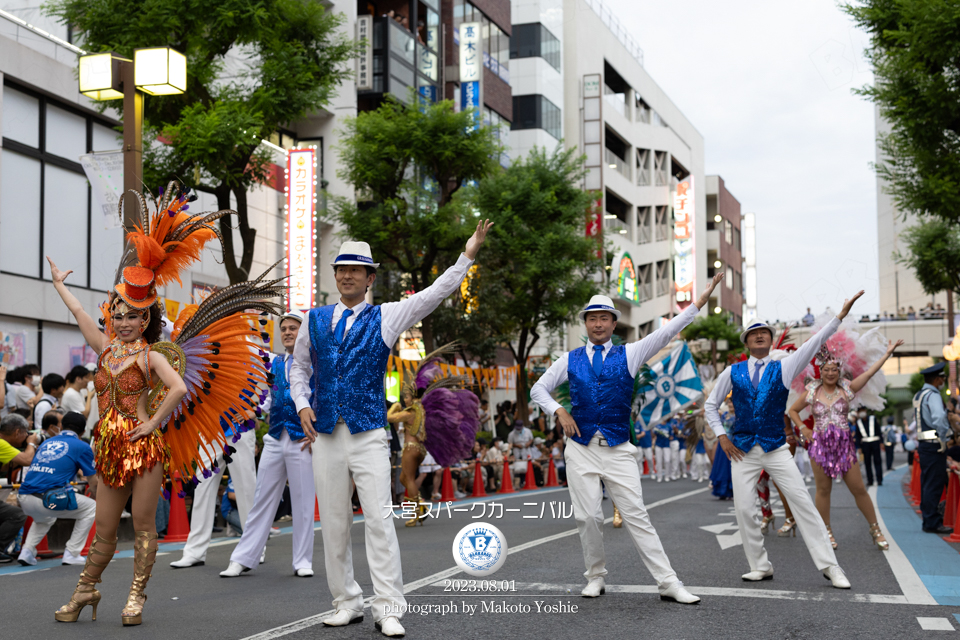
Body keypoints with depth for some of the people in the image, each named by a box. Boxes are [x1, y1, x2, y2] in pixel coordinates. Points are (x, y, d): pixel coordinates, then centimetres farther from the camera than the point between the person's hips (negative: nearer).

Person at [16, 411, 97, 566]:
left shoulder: (46, 442, 24)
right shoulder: (82, 446, 8)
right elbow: (93, 482, 13)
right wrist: (95, 496, 37)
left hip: (25, 499, 6)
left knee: (45, 517, 39)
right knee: (91, 508, 18)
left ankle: (27, 551, 18)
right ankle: (71, 554, 13)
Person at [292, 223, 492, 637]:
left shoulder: (385, 318, 5)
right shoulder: (316, 319, 12)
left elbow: (435, 294, -1)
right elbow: (299, 365, 22)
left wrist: (468, 256, -10)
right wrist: (302, 404, 5)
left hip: (368, 433, -3)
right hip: (325, 434, 3)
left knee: (379, 520, -9)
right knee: (333, 523, 6)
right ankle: (347, 603, 18)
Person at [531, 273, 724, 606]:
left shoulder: (629, 354, 6)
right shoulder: (570, 360, 9)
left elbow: (667, 331, -1)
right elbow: (538, 389, 14)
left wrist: (701, 300, -9)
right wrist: (559, 411, -4)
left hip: (618, 450, -1)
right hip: (581, 447, 1)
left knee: (636, 515, -4)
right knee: (588, 517, 1)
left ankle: (668, 583, -3)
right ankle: (595, 576, 20)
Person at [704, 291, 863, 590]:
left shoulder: (783, 368, 4)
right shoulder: (733, 372, 7)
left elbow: (814, 343, -7)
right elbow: (710, 405, 13)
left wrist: (840, 316, -17)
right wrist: (722, 436, 1)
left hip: (776, 448, -1)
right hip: (742, 449, 1)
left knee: (803, 503, -6)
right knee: (743, 509, -2)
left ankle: (829, 566, -2)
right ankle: (760, 566, 13)